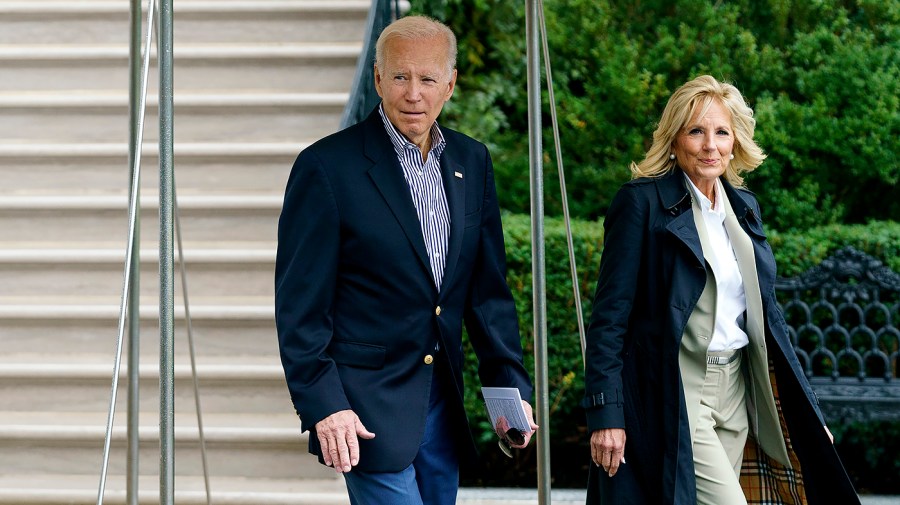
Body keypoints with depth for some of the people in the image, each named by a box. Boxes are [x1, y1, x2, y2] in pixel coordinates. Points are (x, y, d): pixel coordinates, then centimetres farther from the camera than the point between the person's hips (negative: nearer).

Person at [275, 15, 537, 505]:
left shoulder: (471, 161, 9)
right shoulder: (327, 166, -9)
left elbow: (488, 289, 13)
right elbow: (300, 305, -10)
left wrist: (510, 386, 5)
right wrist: (322, 406, -17)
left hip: (442, 404, 6)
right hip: (368, 410, -6)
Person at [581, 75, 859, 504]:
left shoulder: (744, 206, 13)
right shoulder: (642, 202, -7)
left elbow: (765, 314, 18)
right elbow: (610, 316, -9)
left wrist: (805, 409, 14)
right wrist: (605, 413, -16)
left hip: (737, 394, 7)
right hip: (673, 394, -7)